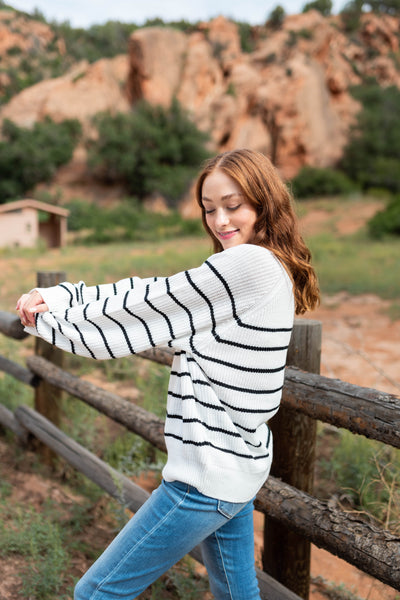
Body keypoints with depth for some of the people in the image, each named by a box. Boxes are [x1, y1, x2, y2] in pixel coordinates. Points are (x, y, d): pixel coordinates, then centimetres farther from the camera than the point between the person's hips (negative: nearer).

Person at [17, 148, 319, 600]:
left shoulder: (249, 262, -20)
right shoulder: (276, 271, 9)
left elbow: (148, 307, -13)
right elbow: (152, 297, 5)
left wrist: (48, 317, -1)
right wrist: (55, 297, -1)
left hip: (209, 475, -9)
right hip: (240, 463, 10)